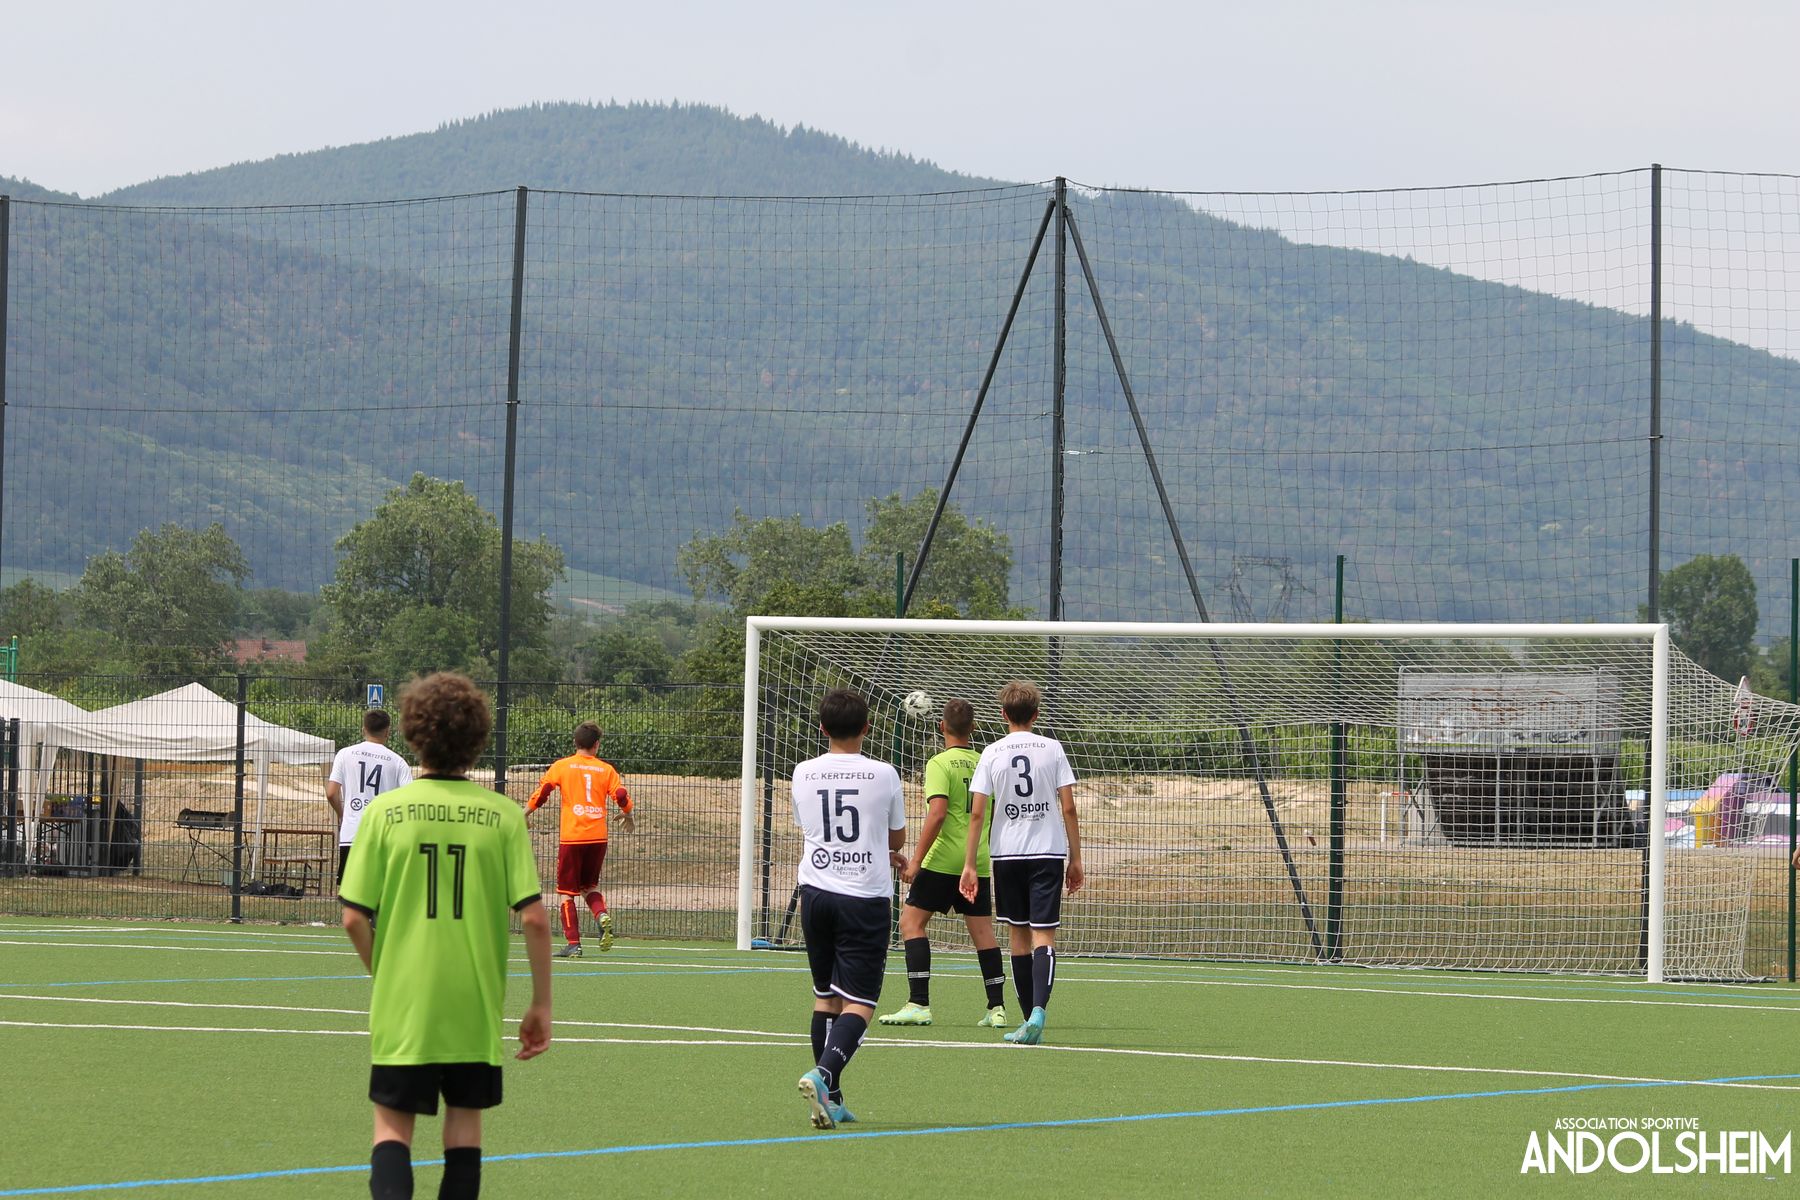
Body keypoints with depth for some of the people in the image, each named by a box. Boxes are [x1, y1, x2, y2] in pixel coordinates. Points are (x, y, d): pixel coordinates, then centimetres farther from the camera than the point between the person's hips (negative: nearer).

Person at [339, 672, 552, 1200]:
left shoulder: (384, 811, -5)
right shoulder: (503, 816, -5)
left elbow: (354, 918, -5)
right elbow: (534, 918, -8)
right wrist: (541, 1004, 2)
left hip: (401, 1004, -1)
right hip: (476, 1007, 1)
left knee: (393, 1122, 7)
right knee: (464, 1119, 16)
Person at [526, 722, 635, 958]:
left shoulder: (562, 766, 0)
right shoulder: (606, 769, 4)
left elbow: (542, 791, -6)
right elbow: (621, 796, -1)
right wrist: (629, 816, 20)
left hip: (571, 837, -2)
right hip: (598, 837, 2)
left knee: (567, 891, 6)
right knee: (589, 885, 20)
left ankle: (573, 943, 0)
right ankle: (602, 915, -10)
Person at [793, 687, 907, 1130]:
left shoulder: (804, 774, 4)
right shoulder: (883, 775, -5)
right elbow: (898, 838, 9)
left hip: (816, 890, 4)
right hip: (865, 897, -4)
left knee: (825, 996, 14)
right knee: (858, 1003, -4)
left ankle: (830, 1099, 14)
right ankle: (823, 1074, -27)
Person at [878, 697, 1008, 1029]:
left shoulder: (940, 764, -9)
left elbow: (937, 814, -19)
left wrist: (916, 860, -17)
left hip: (944, 859, -6)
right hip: (980, 861, 6)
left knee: (912, 920, 1)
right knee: (982, 931, 9)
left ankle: (918, 1004, -8)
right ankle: (996, 1009, 6)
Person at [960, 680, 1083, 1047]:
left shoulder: (992, 754, 0)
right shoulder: (1052, 749, 0)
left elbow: (977, 813, -3)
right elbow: (1068, 808, -2)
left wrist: (969, 864, 1)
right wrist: (1075, 858, 5)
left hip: (1007, 852, 1)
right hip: (1048, 851, -1)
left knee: (1018, 935, 12)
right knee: (1044, 934, -6)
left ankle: (1030, 1017, 15)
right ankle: (1038, 1012, -26)